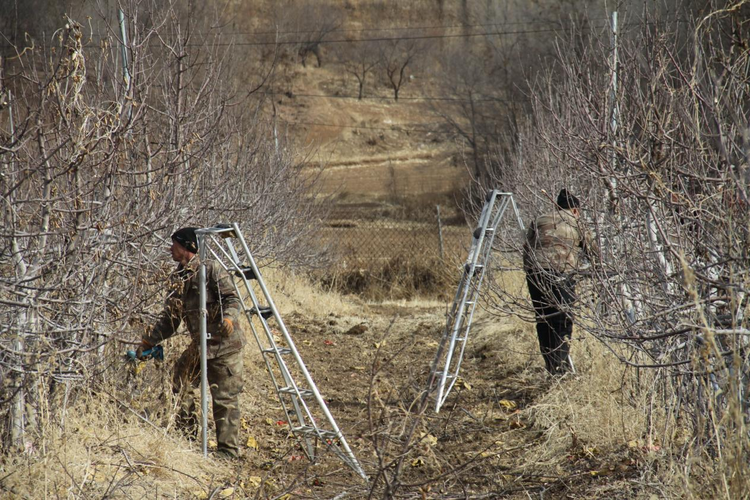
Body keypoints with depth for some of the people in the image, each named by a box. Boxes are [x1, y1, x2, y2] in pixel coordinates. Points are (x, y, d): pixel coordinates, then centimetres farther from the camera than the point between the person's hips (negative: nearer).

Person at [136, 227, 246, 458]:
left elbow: (232, 299, -14)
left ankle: (228, 450, 2)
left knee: (224, 399, -4)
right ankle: (187, 438, 20)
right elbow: (169, 318, 16)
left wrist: (228, 318, -33)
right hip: (199, 345, 8)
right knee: (181, 387, 7)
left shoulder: (211, 270, -9)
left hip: (224, 344, -8)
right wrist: (148, 342, 9)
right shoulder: (177, 279, 13)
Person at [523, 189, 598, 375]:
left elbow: (526, 248, 17)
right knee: (563, 319, 2)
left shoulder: (538, 221, 21)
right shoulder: (575, 224, 14)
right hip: (562, 273, -3)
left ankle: (550, 363, 16)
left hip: (535, 272, 3)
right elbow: (592, 251, 21)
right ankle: (560, 364, -3)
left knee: (543, 319, 11)